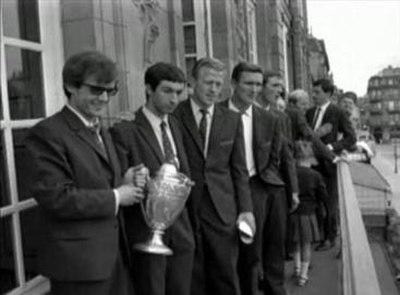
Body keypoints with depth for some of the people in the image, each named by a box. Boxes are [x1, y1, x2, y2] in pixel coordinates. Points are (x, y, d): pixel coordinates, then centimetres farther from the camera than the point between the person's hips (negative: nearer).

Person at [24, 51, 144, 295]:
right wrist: (115, 197, -14)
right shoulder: (48, 133, -15)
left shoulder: (102, 133, 14)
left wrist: (124, 185, -1)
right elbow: (57, 198, -21)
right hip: (78, 259, -8)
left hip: (114, 253, 8)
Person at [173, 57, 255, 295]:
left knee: (226, 275, 7)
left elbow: (239, 169, 8)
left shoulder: (232, 119, 7)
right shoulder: (174, 115, -2)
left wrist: (246, 209, 1)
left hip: (222, 210, 2)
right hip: (184, 209, -2)